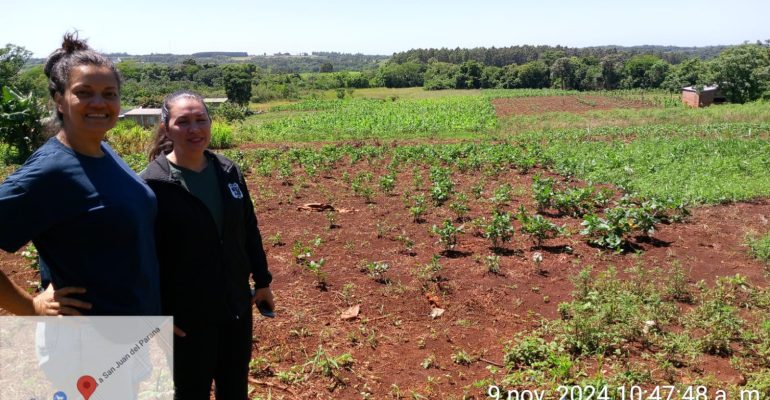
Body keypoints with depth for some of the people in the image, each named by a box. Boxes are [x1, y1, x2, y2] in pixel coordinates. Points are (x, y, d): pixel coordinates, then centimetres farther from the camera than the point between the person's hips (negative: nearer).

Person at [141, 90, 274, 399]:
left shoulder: (228, 171, 1)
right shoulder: (153, 184, -16)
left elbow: (249, 230, 9)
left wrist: (262, 280, 12)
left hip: (237, 305, 5)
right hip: (187, 316, -5)